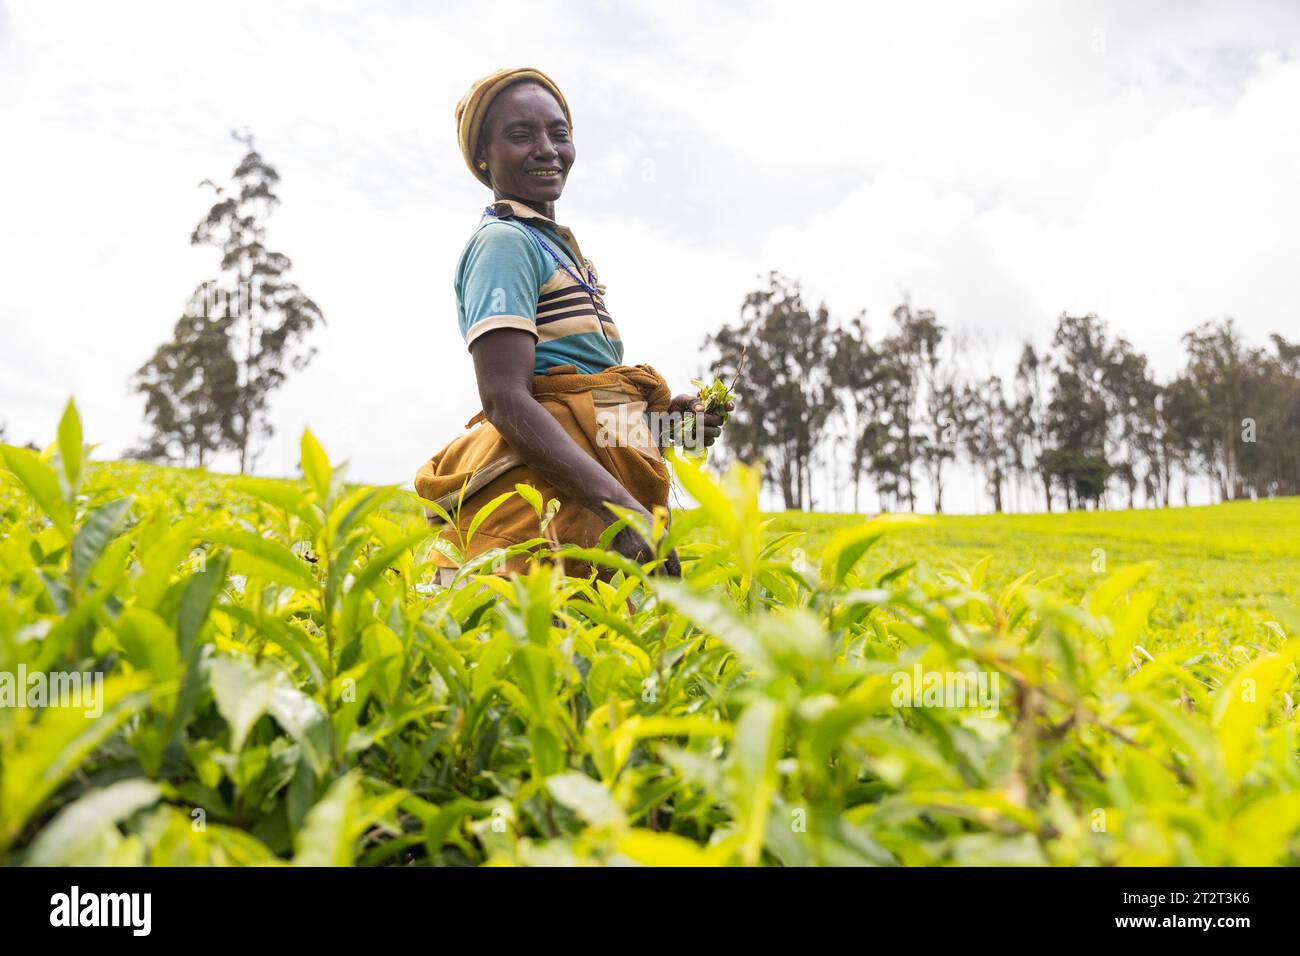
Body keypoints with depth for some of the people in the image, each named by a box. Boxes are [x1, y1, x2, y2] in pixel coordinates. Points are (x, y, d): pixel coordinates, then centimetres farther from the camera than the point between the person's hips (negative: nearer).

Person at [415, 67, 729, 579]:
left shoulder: (562, 249, 22)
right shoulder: (503, 242, -6)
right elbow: (505, 401, -19)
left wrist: (660, 416, 8)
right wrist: (621, 506, -28)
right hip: (544, 499, -9)